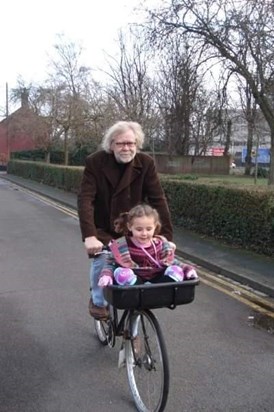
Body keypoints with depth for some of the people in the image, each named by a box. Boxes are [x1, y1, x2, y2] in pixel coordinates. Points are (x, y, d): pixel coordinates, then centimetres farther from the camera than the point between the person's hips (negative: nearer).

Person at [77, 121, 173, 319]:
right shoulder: (95, 162, -20)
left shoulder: (146, 163, -16)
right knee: (101, 261, -20)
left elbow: (158, 199, -18)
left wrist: (167, 237, -25)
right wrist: (89, 236, -39)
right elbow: (85, 199, -27)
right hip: (102, 227, -1)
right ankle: (98, 301, 13)